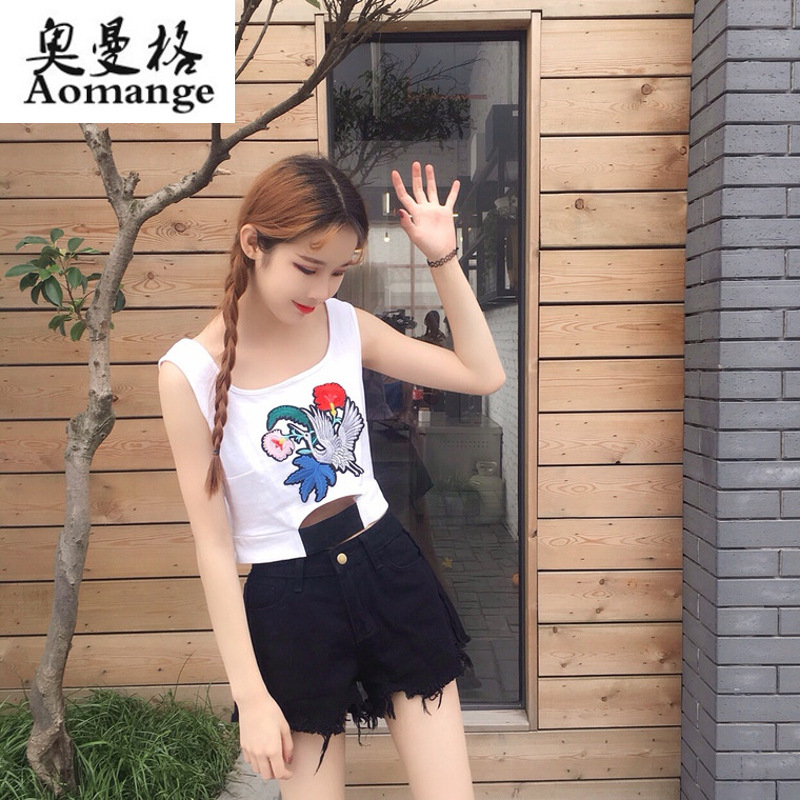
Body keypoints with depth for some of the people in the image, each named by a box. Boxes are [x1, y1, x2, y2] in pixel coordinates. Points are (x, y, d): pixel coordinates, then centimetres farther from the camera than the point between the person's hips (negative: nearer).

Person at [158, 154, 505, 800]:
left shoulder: (347, 325, -2)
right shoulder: (190, 372, -13)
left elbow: (484, 374, 2)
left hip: (389, 574, 3)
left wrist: (443, 258, -6)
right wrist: (251, 696, -7)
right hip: (289, 603, -3)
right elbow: (213, 544, -10)